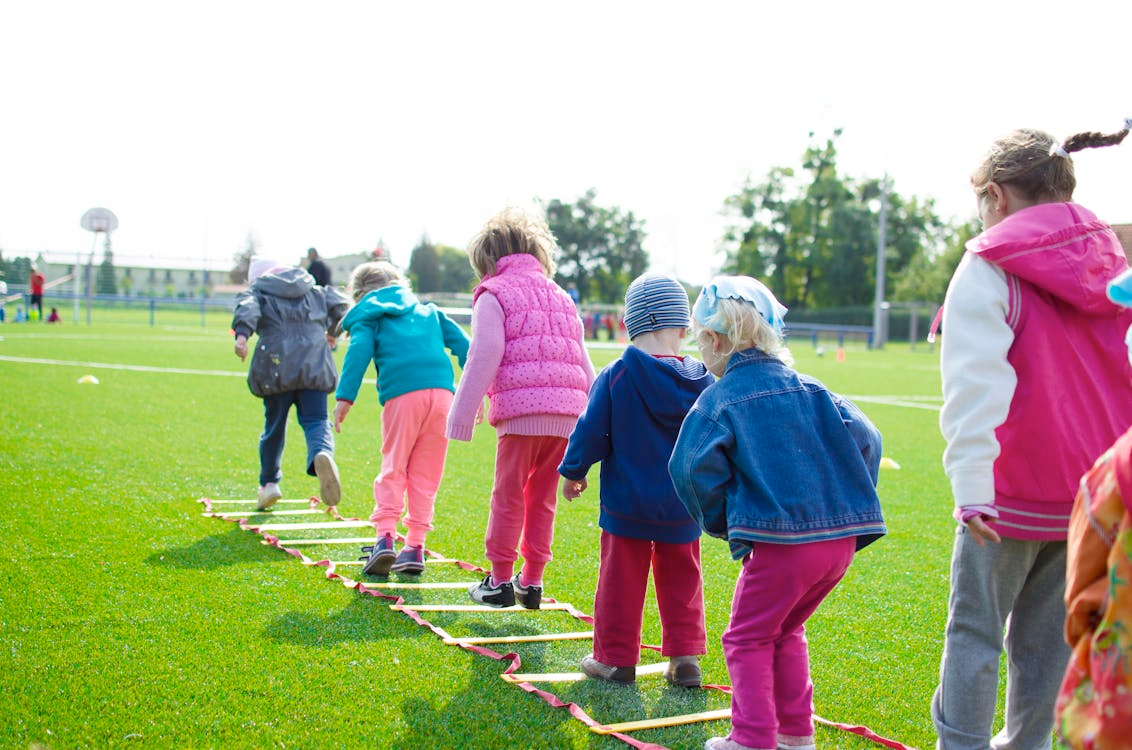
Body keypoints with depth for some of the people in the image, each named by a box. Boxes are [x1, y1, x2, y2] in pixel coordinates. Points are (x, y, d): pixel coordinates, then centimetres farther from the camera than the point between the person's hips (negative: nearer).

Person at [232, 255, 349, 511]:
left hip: (276, 367, -1)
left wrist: (242, 334, -26)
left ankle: (269, 483, 23)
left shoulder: (257, 291, 13)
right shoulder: (314, 291, 23)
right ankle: (322, 454, -37)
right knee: (316, 421, -3)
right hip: (314, 365, 1)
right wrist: (331, 331, 32)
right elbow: (338, 303, 14)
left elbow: (247, 307, -8)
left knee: (274, 425, 13)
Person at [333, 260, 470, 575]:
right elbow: (460, 342, 20)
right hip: (442, 392, 3)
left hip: (401, 395, -3)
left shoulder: (367, 316, 16)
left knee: (393, 468, 6)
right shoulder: (427, 310, 29)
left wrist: (344, 397, -8)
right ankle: (415, 546, 8)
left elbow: (359, 351, -1)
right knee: (425, 474, 9)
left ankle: (385, 536, -9)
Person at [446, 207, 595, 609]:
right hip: (567, 412, 6)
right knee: (542, 497, 13)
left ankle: (499, 580, 9)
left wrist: (463, 415, -3)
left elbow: (484, 358, -6)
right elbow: (583, 363, 23)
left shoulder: (493, 294, 4)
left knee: (509, 496, 4)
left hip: (521, 409, -6)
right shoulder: (561, 297, 24)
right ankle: (531, 581, 16)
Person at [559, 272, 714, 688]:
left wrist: (572, 472, 8)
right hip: (682, 506, 3)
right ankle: (685, 658, 16)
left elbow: (591, 431, -8)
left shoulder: (615, 377, -13)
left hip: (626, 502, -3)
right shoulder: (701, 381, -4)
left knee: (621, 579, 8)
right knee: (681, 580, 15)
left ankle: (615, 659, 16)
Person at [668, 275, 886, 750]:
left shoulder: (719, 399, -3)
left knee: (748, 639, 10)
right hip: (842, 537, 7)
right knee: (786, 632, 24)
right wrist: (848, 505, 13)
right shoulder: (809, 389, 12)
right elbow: (864, 439, 6)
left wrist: (721, 521, 2)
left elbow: (693, 467, -14)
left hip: (779, 541, -6)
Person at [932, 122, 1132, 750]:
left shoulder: (989, 268, -10)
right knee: (1048, 632, 15)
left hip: (1012, 492, -6)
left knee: (975, 629, 5)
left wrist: (971, 485, -23)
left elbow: (976, 383, -19)